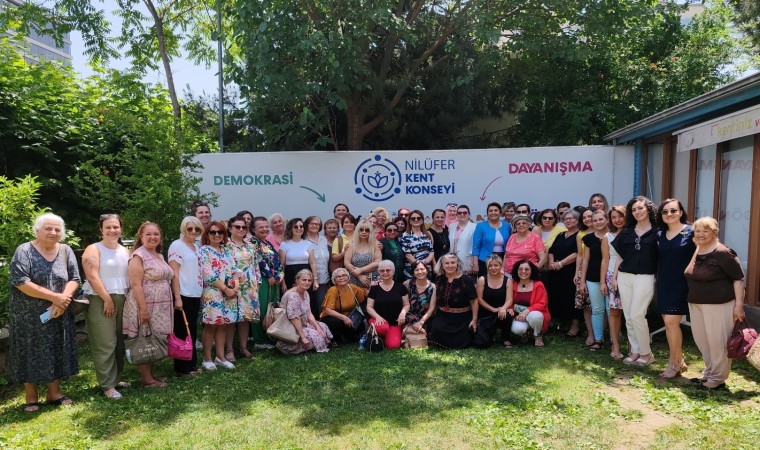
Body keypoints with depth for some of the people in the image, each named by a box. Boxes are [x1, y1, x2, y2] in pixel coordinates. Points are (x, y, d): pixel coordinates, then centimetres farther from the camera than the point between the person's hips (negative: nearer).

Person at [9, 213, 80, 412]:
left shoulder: (66, 251, 2)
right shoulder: (24, 251, -10)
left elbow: (74, 279, 0)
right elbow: (20, 282, -19)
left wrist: (63, 299, -18)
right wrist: (53, 296, -21)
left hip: (58, 314, 4)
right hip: (29, 315, -4)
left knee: (57, 352, 10)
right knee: (31, 353, 5)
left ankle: (54, 392, 24)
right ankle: (31, 397, 18)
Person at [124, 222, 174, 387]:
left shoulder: (159, 256, 14)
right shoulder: (138, 256, -11)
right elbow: (136, 285, -18)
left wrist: (172, 303, 18)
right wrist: (144, 308, -22)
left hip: (160, 307, 8)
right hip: (146, 306, -8)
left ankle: (151, 375, 23)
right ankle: (147, 378, 8)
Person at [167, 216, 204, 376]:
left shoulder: (197, 247, 13)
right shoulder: (177, 245, -10)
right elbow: (174, 273, -15)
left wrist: (200, 292, 15)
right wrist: (177, 297, -19)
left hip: (195, 295, 8)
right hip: (183, 295, -8)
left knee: (192, 332, 14)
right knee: (183, 332, 1)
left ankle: (191, 364, 24)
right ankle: (182, 367, 11)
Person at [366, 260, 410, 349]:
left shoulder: (400, 287, 4)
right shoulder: (374, 288, 2)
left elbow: (406, 304, 7)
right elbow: (369, 307, 2)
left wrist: (403, 312, -15)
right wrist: (377, 316, -17)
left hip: (395, 322, 1)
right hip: (379, 320, -1)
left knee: (393, 345, -22)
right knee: (382, 328, -37)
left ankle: (386, 338, 15)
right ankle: (378, 338, 1)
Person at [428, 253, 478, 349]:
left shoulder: (466, 280, -15)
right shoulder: (439, 279, -1)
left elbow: (474, 301, -11)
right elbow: (436, 299, 12)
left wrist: (474, 319, -11)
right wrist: (435, 316, 13)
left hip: (462, 318, -3)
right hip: (443, 316, 3)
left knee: (461, 343, 2)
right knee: (437, 330, -25)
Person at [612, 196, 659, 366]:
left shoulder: (656, 232, -1)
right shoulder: (627, 232, 10)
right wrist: (615, 276, 10)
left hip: (645, 278, -5)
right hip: (624, 277, 5)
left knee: (637, 315, -9)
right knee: (628, 317, 6)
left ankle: (646, 353, 6)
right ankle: (635, 351, 18)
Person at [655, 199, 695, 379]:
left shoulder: (691, 232, -7)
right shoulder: (660, 235, 9)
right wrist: (657, 280, 12)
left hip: (681, 284, -6)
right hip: (663, 284, 6)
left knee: (671, 322, -10)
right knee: (669, 324, 9)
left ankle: (673, 363, 4)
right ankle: (679, 361, 22)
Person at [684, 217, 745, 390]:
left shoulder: (723, 253, -14)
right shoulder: (695, 253, 9)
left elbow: (738, 278, -14)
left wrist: (739, 305, -17)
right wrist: (692, 300, 19)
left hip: (718, 304, -8)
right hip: (696, 304, 8)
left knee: (717, 341, -1)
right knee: (701, 339, 14)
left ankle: (717, 379, 11)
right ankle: (709, 373, 29)